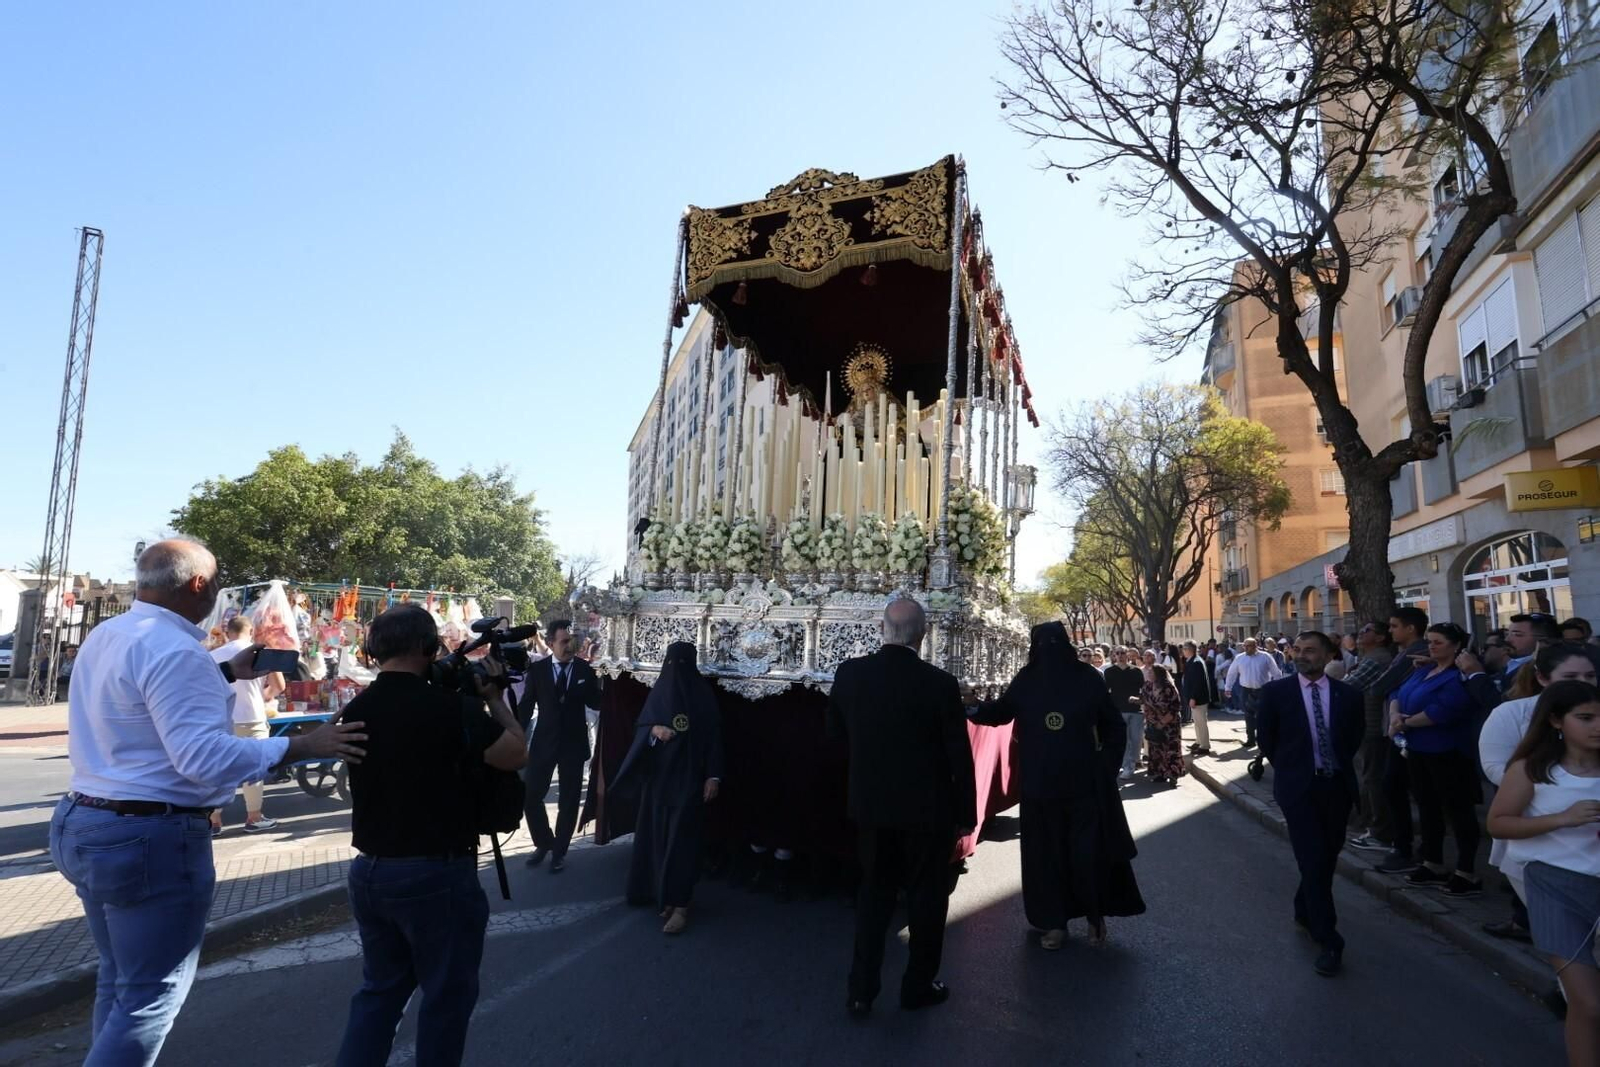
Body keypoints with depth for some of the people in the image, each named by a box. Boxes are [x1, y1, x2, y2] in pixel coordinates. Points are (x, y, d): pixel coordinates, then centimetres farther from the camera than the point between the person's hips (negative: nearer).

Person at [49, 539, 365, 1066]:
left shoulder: (105, 635, 8)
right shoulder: (174, 649, -23)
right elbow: (203, 754, -30)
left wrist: (227, 673, 24)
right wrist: (303, 746, -28)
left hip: (83, 824, 10)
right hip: (151, 839, -10)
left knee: (119, 978, 24)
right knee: (153, 993, 3)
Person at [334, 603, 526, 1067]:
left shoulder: (356, 711, 1)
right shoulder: (450, 706, -21)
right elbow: (515, 754, -13)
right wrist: (493, 697, -2)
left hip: (370, 871, 7)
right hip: (437, 874, -6)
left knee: (380, 987, 23)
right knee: (447, 994, 13)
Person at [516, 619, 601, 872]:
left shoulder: (585, 669, -1)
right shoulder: (537, 669, -2)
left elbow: (596, 703, -1)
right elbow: (526, 705, 3)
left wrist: (596, 683, -18)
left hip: (574, 742, 0)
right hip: (544, 741, 0)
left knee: (569, 801, 8)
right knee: (530, 795, 2)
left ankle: (559, 851, 24)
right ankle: (543, 843, 26)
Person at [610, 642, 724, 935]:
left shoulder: (704, 694, -5)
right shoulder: (659, 691, 5)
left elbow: (714, 736, -5)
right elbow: (640, 727, 4)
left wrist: (713, 776, -10)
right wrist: (654, 729, -19)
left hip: (688, 777, -4)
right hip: (658, 775, 4)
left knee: (682, 837, -6)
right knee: (658, 834, 9)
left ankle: (680, 904, -4)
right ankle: (664, 892, 24)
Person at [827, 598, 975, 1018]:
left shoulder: (849, 673, -9)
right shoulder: (939, 683, -19)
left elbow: (835, 731, 6)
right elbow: (959, 756, -12)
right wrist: (966, 814, 0)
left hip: (871, 805, 3)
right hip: (927, 809, -3)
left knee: (874, 893, 19)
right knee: (926, 897, 16)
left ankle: (861, 990, 22)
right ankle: (918, 985, 30)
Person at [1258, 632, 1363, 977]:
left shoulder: (1347, 695, 0)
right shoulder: (1276, 692, -7)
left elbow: (1354, 739, 14)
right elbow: (1267, 740, 3)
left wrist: (1339, 766, 10)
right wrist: (1289, 768, 7)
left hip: (1337, 786, 3)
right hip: (1299, 787, -3)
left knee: (1327, 857, 15)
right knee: (1313, 861, -7)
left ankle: (1305, 910, 38)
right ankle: (1329, 941, 1)